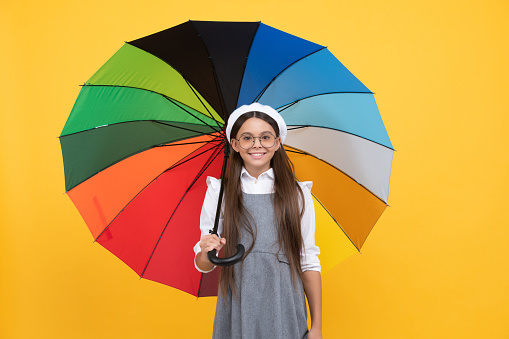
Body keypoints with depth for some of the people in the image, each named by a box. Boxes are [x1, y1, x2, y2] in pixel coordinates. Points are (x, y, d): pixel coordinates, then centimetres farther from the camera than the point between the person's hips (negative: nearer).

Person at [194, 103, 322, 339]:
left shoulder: (298, 194, 1)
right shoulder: (218, 192, 1)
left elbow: (309, 263, 1)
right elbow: (203, 266, 3)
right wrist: (207, 253, -19)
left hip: (285, 312, 0)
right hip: (237, 315, 1)